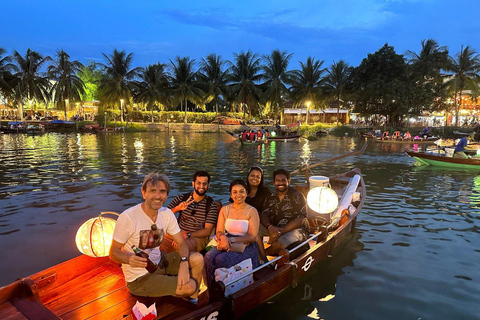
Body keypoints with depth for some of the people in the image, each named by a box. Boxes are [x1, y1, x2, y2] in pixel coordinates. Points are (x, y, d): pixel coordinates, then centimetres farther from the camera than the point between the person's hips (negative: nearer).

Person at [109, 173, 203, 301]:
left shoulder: (167, 213, -4)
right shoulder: (127, 217, -23)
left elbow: (182, 243, -2)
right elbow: (114, 253, -15)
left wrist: (184, 263, -21)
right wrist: (130, 259, -36)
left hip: (159, 264, 6)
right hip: (139, 279, -6)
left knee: (197, 259, -9)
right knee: (190, 286, -19)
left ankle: (193, 302, 12)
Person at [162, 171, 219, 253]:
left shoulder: (211, 205, 1)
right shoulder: (181, 198, 9)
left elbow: (207, 231, -5)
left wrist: (188, 235, -18)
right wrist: (177, 208, -14)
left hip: (198, 237, -2)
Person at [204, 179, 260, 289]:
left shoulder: (252, 211, -2)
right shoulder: (225, 209, 9)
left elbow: (252, 236, -8)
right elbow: (219, 231, 7)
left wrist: (231, 240, -19)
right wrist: (223, 237, -19)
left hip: (245, 246, -3)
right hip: (226, 244, 4)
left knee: (221, 259, -30)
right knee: (209, 257, -27)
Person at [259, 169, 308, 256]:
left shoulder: (297, 196, -5)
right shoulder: (271, 196, 11)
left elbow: (300, 220, -13)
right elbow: (263, 214, 5)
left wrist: (280, 232, -22)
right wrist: (270, 227, -19)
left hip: (294, 229, -5)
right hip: (274, 228, 5)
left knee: (278, 244, -35)